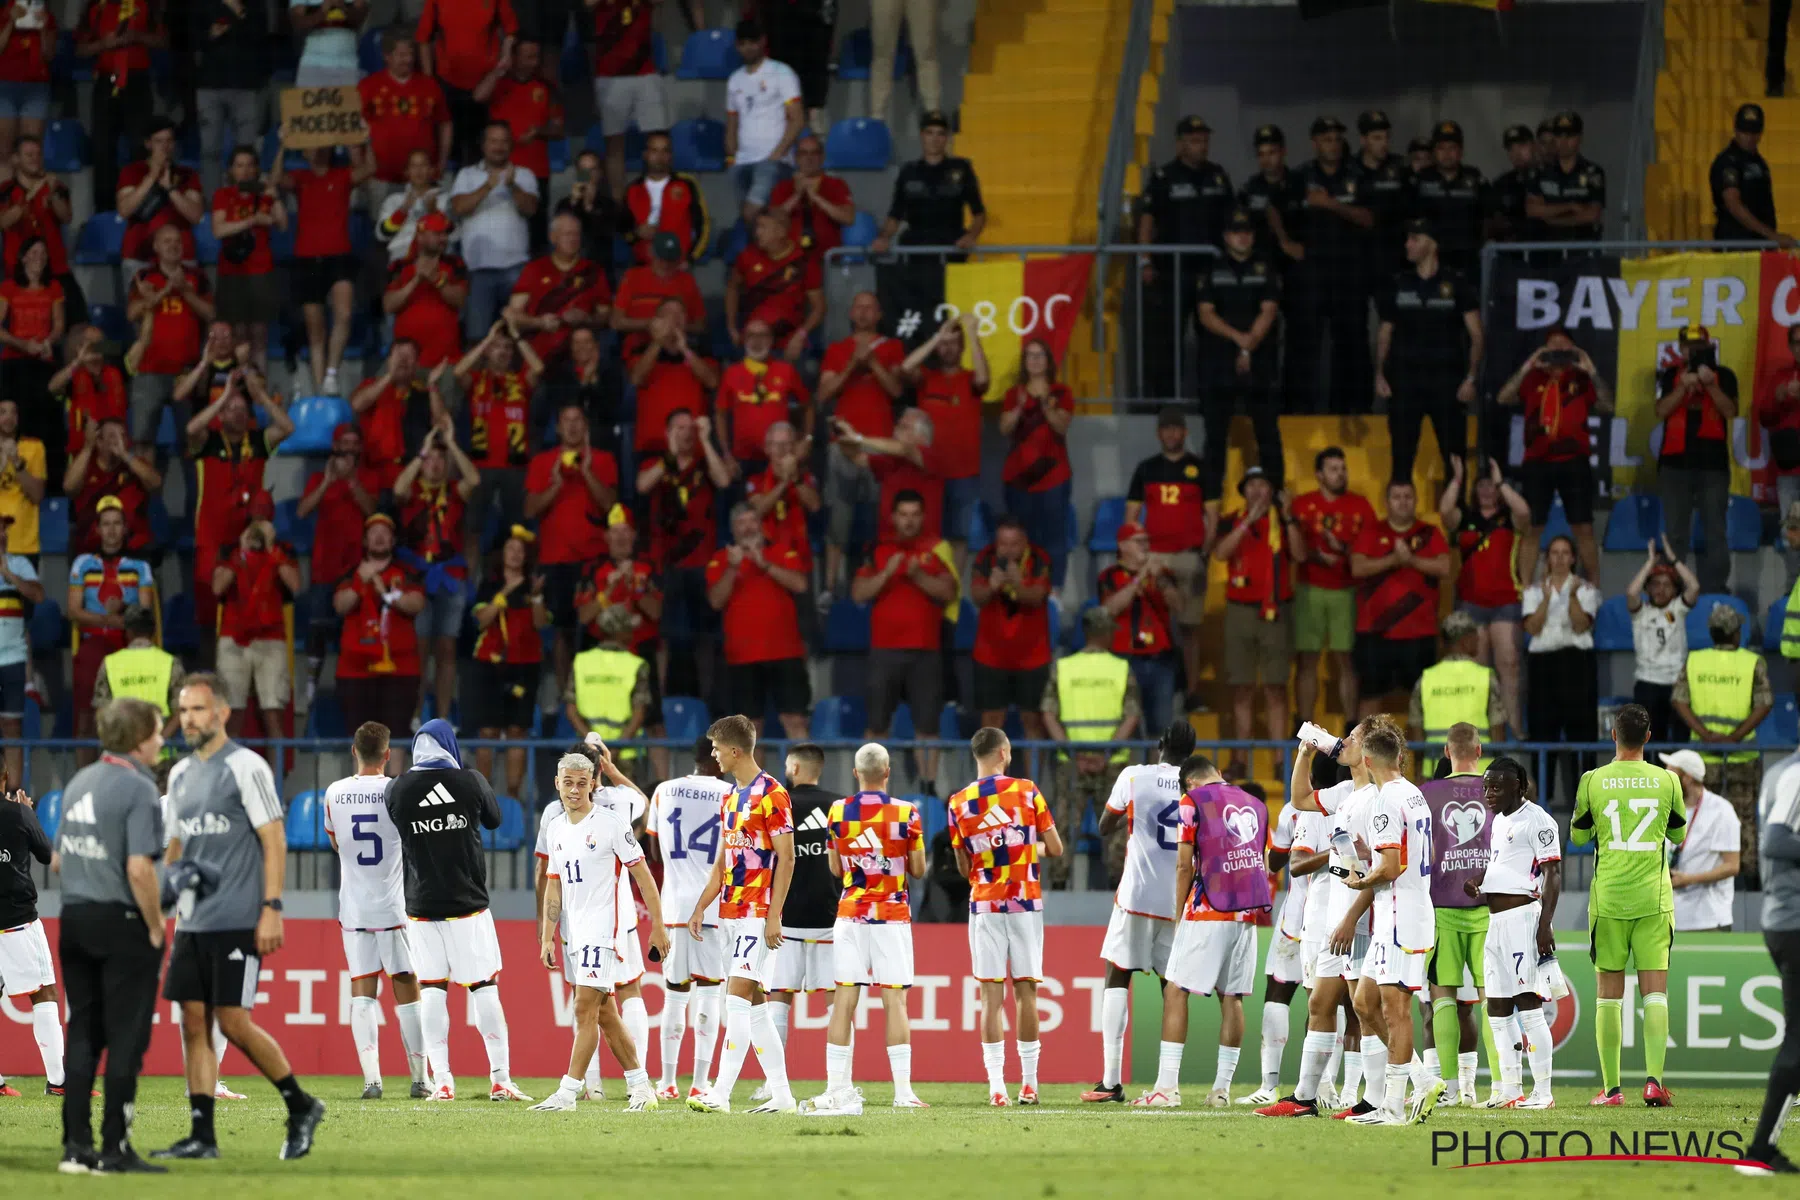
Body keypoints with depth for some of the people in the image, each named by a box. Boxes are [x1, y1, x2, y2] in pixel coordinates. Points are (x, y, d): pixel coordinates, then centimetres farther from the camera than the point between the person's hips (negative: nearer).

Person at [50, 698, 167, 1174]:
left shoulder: (80, 782, 11)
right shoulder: (137, 788, -14)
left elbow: (58, 861, 15)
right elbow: (139, 869, -21)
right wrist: (155, 927, -11)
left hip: (75, 920, 7)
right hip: (122, 922, -7)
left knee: (82, 1036, 11)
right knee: (125, 1040, -2)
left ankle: (76, 1147, 12)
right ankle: (115, 1149, -3)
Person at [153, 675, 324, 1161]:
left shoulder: (246, 767, -7)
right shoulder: (180, 774, 15)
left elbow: (274, 841, -10)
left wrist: (272, 908, -16)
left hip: (238, 921, -7)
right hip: (192, 921, 7)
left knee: (233, 1022, -9)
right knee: (194, 1024, 2)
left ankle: (301, 1107, 8)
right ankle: (202, 1136, 4)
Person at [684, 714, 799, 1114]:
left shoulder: (772, 795, -10)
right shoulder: (730, 798, 17)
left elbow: (786, 858, -13)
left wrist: (774, 915, -18)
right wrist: (700, 908, 16)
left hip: (757, 914, -9)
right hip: (730, 913, 9)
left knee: (738, 998, -14)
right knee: (754, 1006, 8)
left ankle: (721, 1094, -19)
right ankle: (781, 1094, 11)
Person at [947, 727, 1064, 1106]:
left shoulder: (959, 803, 0)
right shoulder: (1027, 791, -2)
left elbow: (963, 868, 3)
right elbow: (1055, 849, 1)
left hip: (984, 905, 0)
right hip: (1026, 903, 0)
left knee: (991, 995, -1)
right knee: (1026, 992, 7)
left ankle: (996, 1084, -7)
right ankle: (1029, 1081, 10)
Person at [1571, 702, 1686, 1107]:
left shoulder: (1593, 781, -4)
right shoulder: (1666, 781, -1)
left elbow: (1578, 836, 7)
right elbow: (1679, 834, 13)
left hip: (1608, 899, 0)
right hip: (1654, 898, 0)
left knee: (1609, 992, 6)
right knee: (1655, 991, 0)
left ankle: (1611, 1087, 5)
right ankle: (1653, 1078, -14)